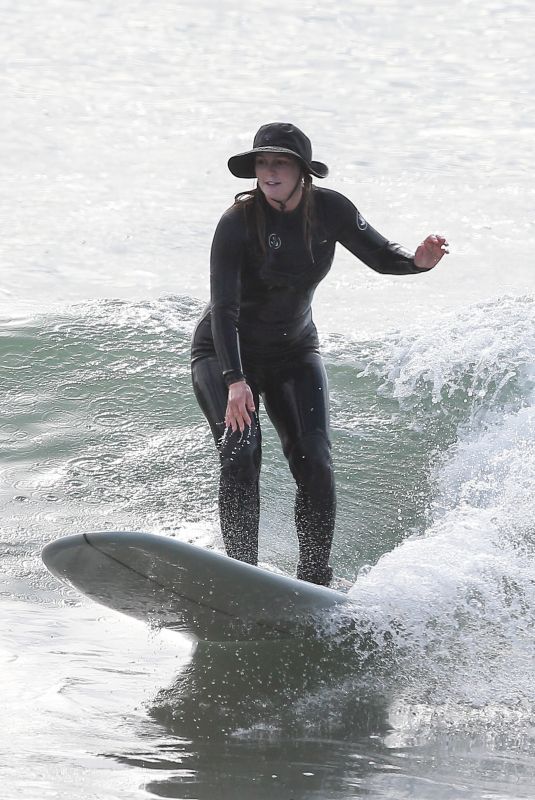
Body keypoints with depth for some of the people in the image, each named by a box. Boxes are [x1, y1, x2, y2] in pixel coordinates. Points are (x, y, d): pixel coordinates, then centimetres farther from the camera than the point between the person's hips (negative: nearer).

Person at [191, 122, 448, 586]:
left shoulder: (329, 209, -11)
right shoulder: (238, 223, -23)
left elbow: (379, 256, 1)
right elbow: (224, 308, -29)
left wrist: (417, 261, -23)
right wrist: (235, 381, -41)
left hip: (294, 353, 4)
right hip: (225, 355, -3)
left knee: (314, 461, -12)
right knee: (241, 451, -24)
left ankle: (316, 579, -6)